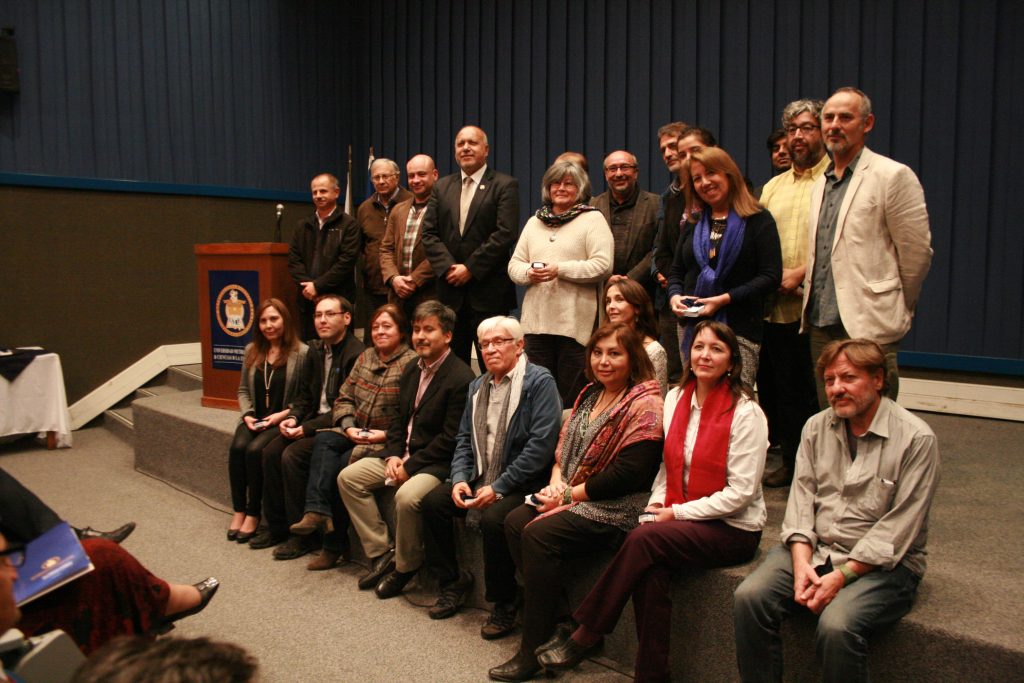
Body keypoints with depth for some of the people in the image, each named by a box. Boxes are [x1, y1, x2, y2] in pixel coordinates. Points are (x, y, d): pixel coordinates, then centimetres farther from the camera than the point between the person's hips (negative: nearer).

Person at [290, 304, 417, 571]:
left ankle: (335, 543, -10)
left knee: (343, 464, -25)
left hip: (387, 440, -6)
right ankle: (317, 511, -33)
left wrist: (386, 434, -19)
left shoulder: (411, 363, -9)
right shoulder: (365, 357, 13)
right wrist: (348, 426, -5)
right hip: (355, 434, 7)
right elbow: (344, 398, 12)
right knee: (324, 441, -22)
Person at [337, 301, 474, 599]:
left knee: (407, 496, -34)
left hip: (437, 462, -9)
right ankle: (381, 552, 5)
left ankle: (405, 566, -7)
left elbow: (450, 439, -20)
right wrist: (394, 455, -1)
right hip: (403, 454, 9)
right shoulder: (412, 370, 11)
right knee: (348, 477, 0)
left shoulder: (461, 378, -17)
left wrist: (410, 466, -17)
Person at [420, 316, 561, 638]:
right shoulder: (478, 386, 14)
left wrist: (498, 488, -20)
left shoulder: (539, 382, -11)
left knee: (493, 518, -31)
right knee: (432, 502, -8)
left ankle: (505, 602, -7)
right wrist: (459, 478, -2)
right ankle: (453, 580, 12)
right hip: (481, 478, 8)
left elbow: (541, 444, -20)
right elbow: (464, 438, 17)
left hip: (521, 484, -7)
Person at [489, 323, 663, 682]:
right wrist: (556, 480, -6)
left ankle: (534, 651, -13)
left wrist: (570, 494, -17)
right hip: (572, 495, 9)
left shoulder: (645, 406, -14)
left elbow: (628, 473, -21)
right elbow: (564, 446, 16)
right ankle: (561, 616, -3)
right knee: (515, 521, -12)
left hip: (618, 508, -9)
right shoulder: (591, 395, 14)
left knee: (540, 534, -26)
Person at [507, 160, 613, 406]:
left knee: (573, 395, 0)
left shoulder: (592, 219, 2)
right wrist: (529, 272, -6)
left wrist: (560, 270, -16)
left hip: (576, 322, -5)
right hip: (537, 320, 5)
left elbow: (603, 265, -10)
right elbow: (514, 264, 17)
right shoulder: (534, 222, 19)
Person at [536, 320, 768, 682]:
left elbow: (741, 491, -14)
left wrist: (677, 512, -15)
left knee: (644, 538, -28)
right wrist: (657, 504, -5)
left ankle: (587, 633, -14)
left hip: (734, 528, -5)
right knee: (651, 570, -27)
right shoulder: (676, 398, 6)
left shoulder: (745, 412, -11)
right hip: (679, 515, 5)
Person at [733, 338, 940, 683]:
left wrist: (842, 575, -19)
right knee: (749, 597, -19)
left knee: (837, 625, -31)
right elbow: (801, 499, 4)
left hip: (881, 562, -4)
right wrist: (801, 563, -11)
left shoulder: (916, 438, -9)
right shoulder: (816, 427, 9)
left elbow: (897, 530, -13)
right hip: (815, 549, 5)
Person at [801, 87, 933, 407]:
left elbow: (917, 253, -6)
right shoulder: (820, 184, 16)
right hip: (821, 323, 7)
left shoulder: (894, 176, -7)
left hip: (868, 325, -7)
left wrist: (897, 310, 3)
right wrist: (814, 305, 14)